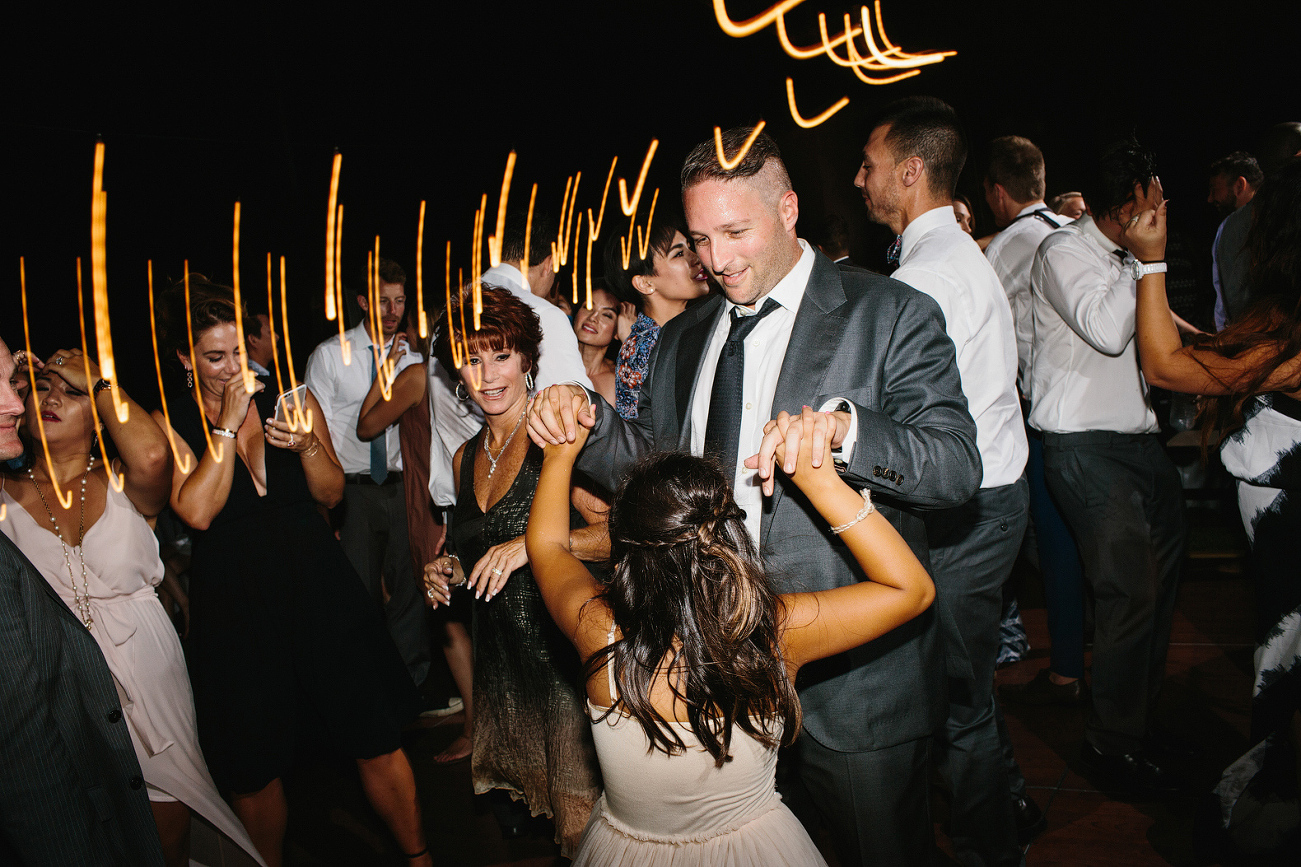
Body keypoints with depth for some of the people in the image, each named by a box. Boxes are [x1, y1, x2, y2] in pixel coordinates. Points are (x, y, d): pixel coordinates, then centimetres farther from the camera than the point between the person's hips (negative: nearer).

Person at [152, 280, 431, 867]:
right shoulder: (169, 423, -3)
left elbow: (332, 494, 4)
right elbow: (197, 512, -16)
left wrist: (306, 444, -15)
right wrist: (228, 423, -17)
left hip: (318, 586, 1)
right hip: (234, 606, -1)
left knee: (377, 742, 5)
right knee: (254, 769, 13)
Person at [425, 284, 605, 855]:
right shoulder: (466, 457, 11)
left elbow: (615, 532, -20)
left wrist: (532, 542, -28)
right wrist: (450, 570, 4)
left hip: (561, 650, -6)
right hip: (497, 655, 6)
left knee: (580, 819, 5)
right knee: (512, 805, 18)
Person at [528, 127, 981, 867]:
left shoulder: (892, 315, -9)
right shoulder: (683, 339, 10)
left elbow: (959, 466, -17)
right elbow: (655, 460, 12)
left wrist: (840, 425, -35)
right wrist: (587, 418, -9)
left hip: (855, 682, -4)